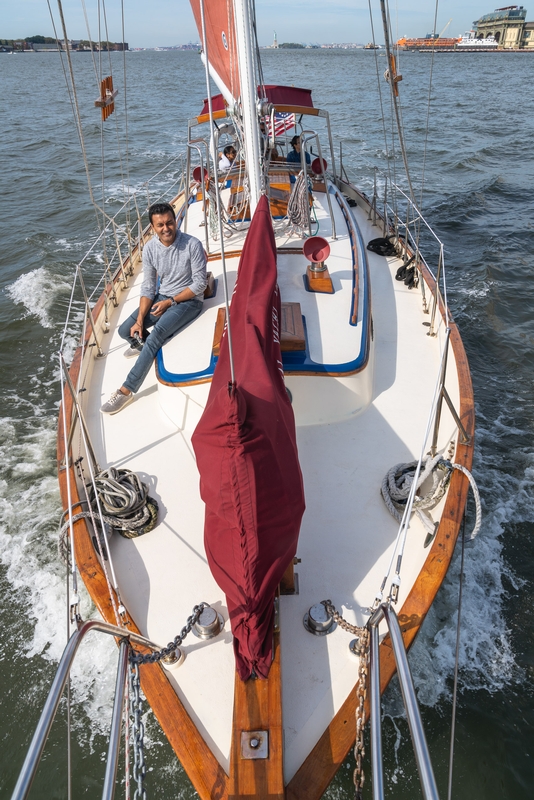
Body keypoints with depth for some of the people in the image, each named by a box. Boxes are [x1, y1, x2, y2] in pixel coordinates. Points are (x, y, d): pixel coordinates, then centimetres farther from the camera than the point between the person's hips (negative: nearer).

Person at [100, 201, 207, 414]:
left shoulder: (192, 245, -19)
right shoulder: (150, 248, -6)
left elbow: (200, 283, -14)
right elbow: (148, 287, -2)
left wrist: (170, 302, -16)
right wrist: (140, 320, -11)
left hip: (188, 300, -5)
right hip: (162, 296, 5)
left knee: (156, 335, -28)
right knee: (125, 330, -7)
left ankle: (127, 390, -21)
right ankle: (143, 344, 31)